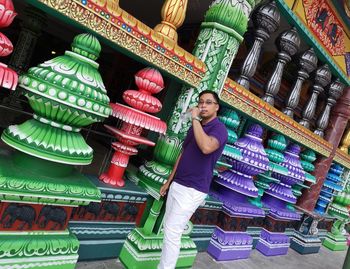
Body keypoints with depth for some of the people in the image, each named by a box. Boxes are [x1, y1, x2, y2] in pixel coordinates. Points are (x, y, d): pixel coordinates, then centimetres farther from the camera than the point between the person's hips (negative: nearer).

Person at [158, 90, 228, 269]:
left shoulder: (219, 128, -12)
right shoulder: (195, 127, 13)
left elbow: (206, 147, -35)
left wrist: (195, 119, -24)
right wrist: (169, 181, 18)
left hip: (193, 190, -8)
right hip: (177, 185, 8)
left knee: (172, 232, -6)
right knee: (167, 227, 14)